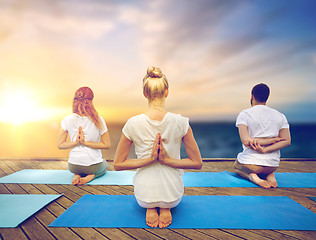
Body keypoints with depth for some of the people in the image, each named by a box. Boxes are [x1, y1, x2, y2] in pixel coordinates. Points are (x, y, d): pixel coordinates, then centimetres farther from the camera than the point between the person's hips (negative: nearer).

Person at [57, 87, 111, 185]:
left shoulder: (67, 120, -13)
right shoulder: (98, 120, -19)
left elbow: (60, 145, -5)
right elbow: (107, 145, -13)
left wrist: (76, 142, -12)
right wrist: (86, 143, -15)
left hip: (74, 166, 3)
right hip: (94, 165, -2)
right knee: (105, 164, 35)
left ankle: (77, 175, 6)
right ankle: (91, 176, 1)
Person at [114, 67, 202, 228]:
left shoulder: (133, 124, -17)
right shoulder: (181, 122, -17)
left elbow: (118, 164, -7)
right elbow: (197, 163, -9)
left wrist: (149, 159, -12)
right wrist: (166, 160, -12)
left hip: (143, 196, 1)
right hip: (173, 195, 0)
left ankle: (150, 208, 9)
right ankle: (165, 208, 9)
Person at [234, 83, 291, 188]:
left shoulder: (244, 114, -9)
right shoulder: (280, 116, 3)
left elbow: (246, 141, -20)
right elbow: (286, 141, -6)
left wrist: (274, 139, -10)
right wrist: (265, 150, -14)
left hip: (250, 163, -4)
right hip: (273, 165, 4)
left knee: (237, 167, 32)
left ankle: (251, 176, -3)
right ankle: (269, 175, 4)